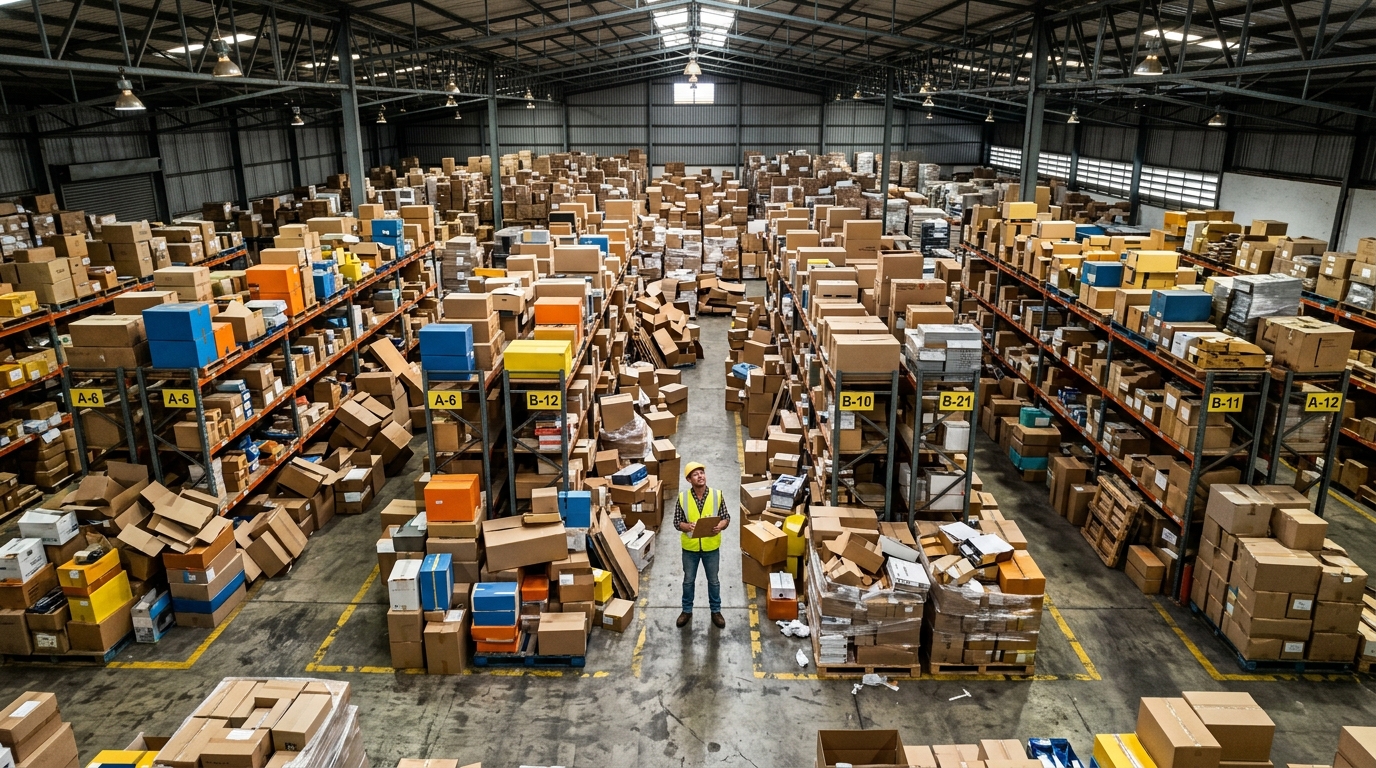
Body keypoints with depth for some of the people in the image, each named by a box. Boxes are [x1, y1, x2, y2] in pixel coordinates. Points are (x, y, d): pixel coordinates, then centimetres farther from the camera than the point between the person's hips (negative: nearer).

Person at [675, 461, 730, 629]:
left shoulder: (717, 495, -11)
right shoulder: (683, 497, -12)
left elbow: (726, 517, -4)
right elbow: (677, 522, -7)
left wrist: (720, 526, -26)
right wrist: (687, 526, -28)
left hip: (711, 547, 0)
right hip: (690, 547, 0)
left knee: (713, 580, 16)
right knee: (688, 580, 17)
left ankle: (716, 611, 36)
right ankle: (687, 611, 36)